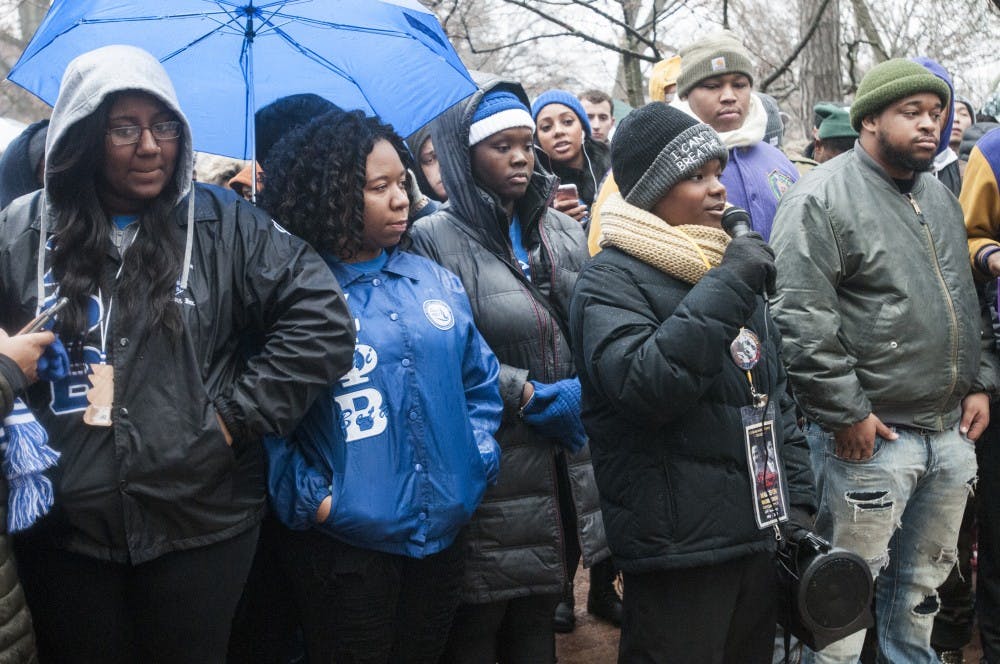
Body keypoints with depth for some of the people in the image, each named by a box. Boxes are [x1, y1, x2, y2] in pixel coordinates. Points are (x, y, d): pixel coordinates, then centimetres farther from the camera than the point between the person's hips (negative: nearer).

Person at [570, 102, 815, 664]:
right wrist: (723, 291, -25)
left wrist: (799, 506, 11)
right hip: (678, 553, -7)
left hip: (763, 536, 7)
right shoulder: (611, 278, -9)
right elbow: (643, 385, -26)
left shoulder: (733, 269, 15)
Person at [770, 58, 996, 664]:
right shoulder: (823, 198, -12)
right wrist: (846, 414, -18)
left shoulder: (941, 197, 15)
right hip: (870, 435, -8)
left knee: (924, 582, 19)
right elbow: (801, 318, -19)